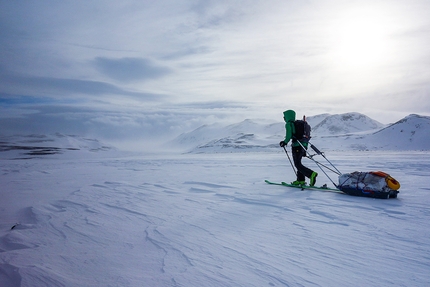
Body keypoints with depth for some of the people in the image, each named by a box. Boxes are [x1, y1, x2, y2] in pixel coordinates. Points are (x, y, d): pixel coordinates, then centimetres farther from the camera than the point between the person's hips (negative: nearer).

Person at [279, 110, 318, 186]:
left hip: (296, 146, -9)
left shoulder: (288, 124, -6)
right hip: (303, 145, 9)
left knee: (298, 164, -4)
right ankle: (301, 180, 19)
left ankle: (311, 174, -19)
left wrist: (285, 142, 3)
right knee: (298, 163, 18)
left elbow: (289, 135, -17)